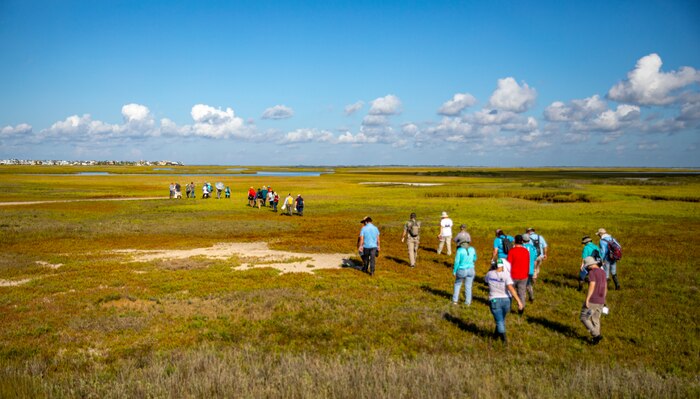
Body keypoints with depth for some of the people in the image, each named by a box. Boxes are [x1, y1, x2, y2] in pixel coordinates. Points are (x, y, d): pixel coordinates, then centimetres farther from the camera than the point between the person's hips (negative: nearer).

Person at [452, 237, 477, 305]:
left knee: (457, 285, 18)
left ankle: (455, 300, 19)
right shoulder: (472, 249, -4)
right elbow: (474, 259, 11)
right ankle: (468, 302, 19)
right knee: (468, 287, 13)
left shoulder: (459, 250, -17)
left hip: (461, 271, -3)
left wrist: (454, 271, -3)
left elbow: (457, 262, -14)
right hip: (470, 270, 3)